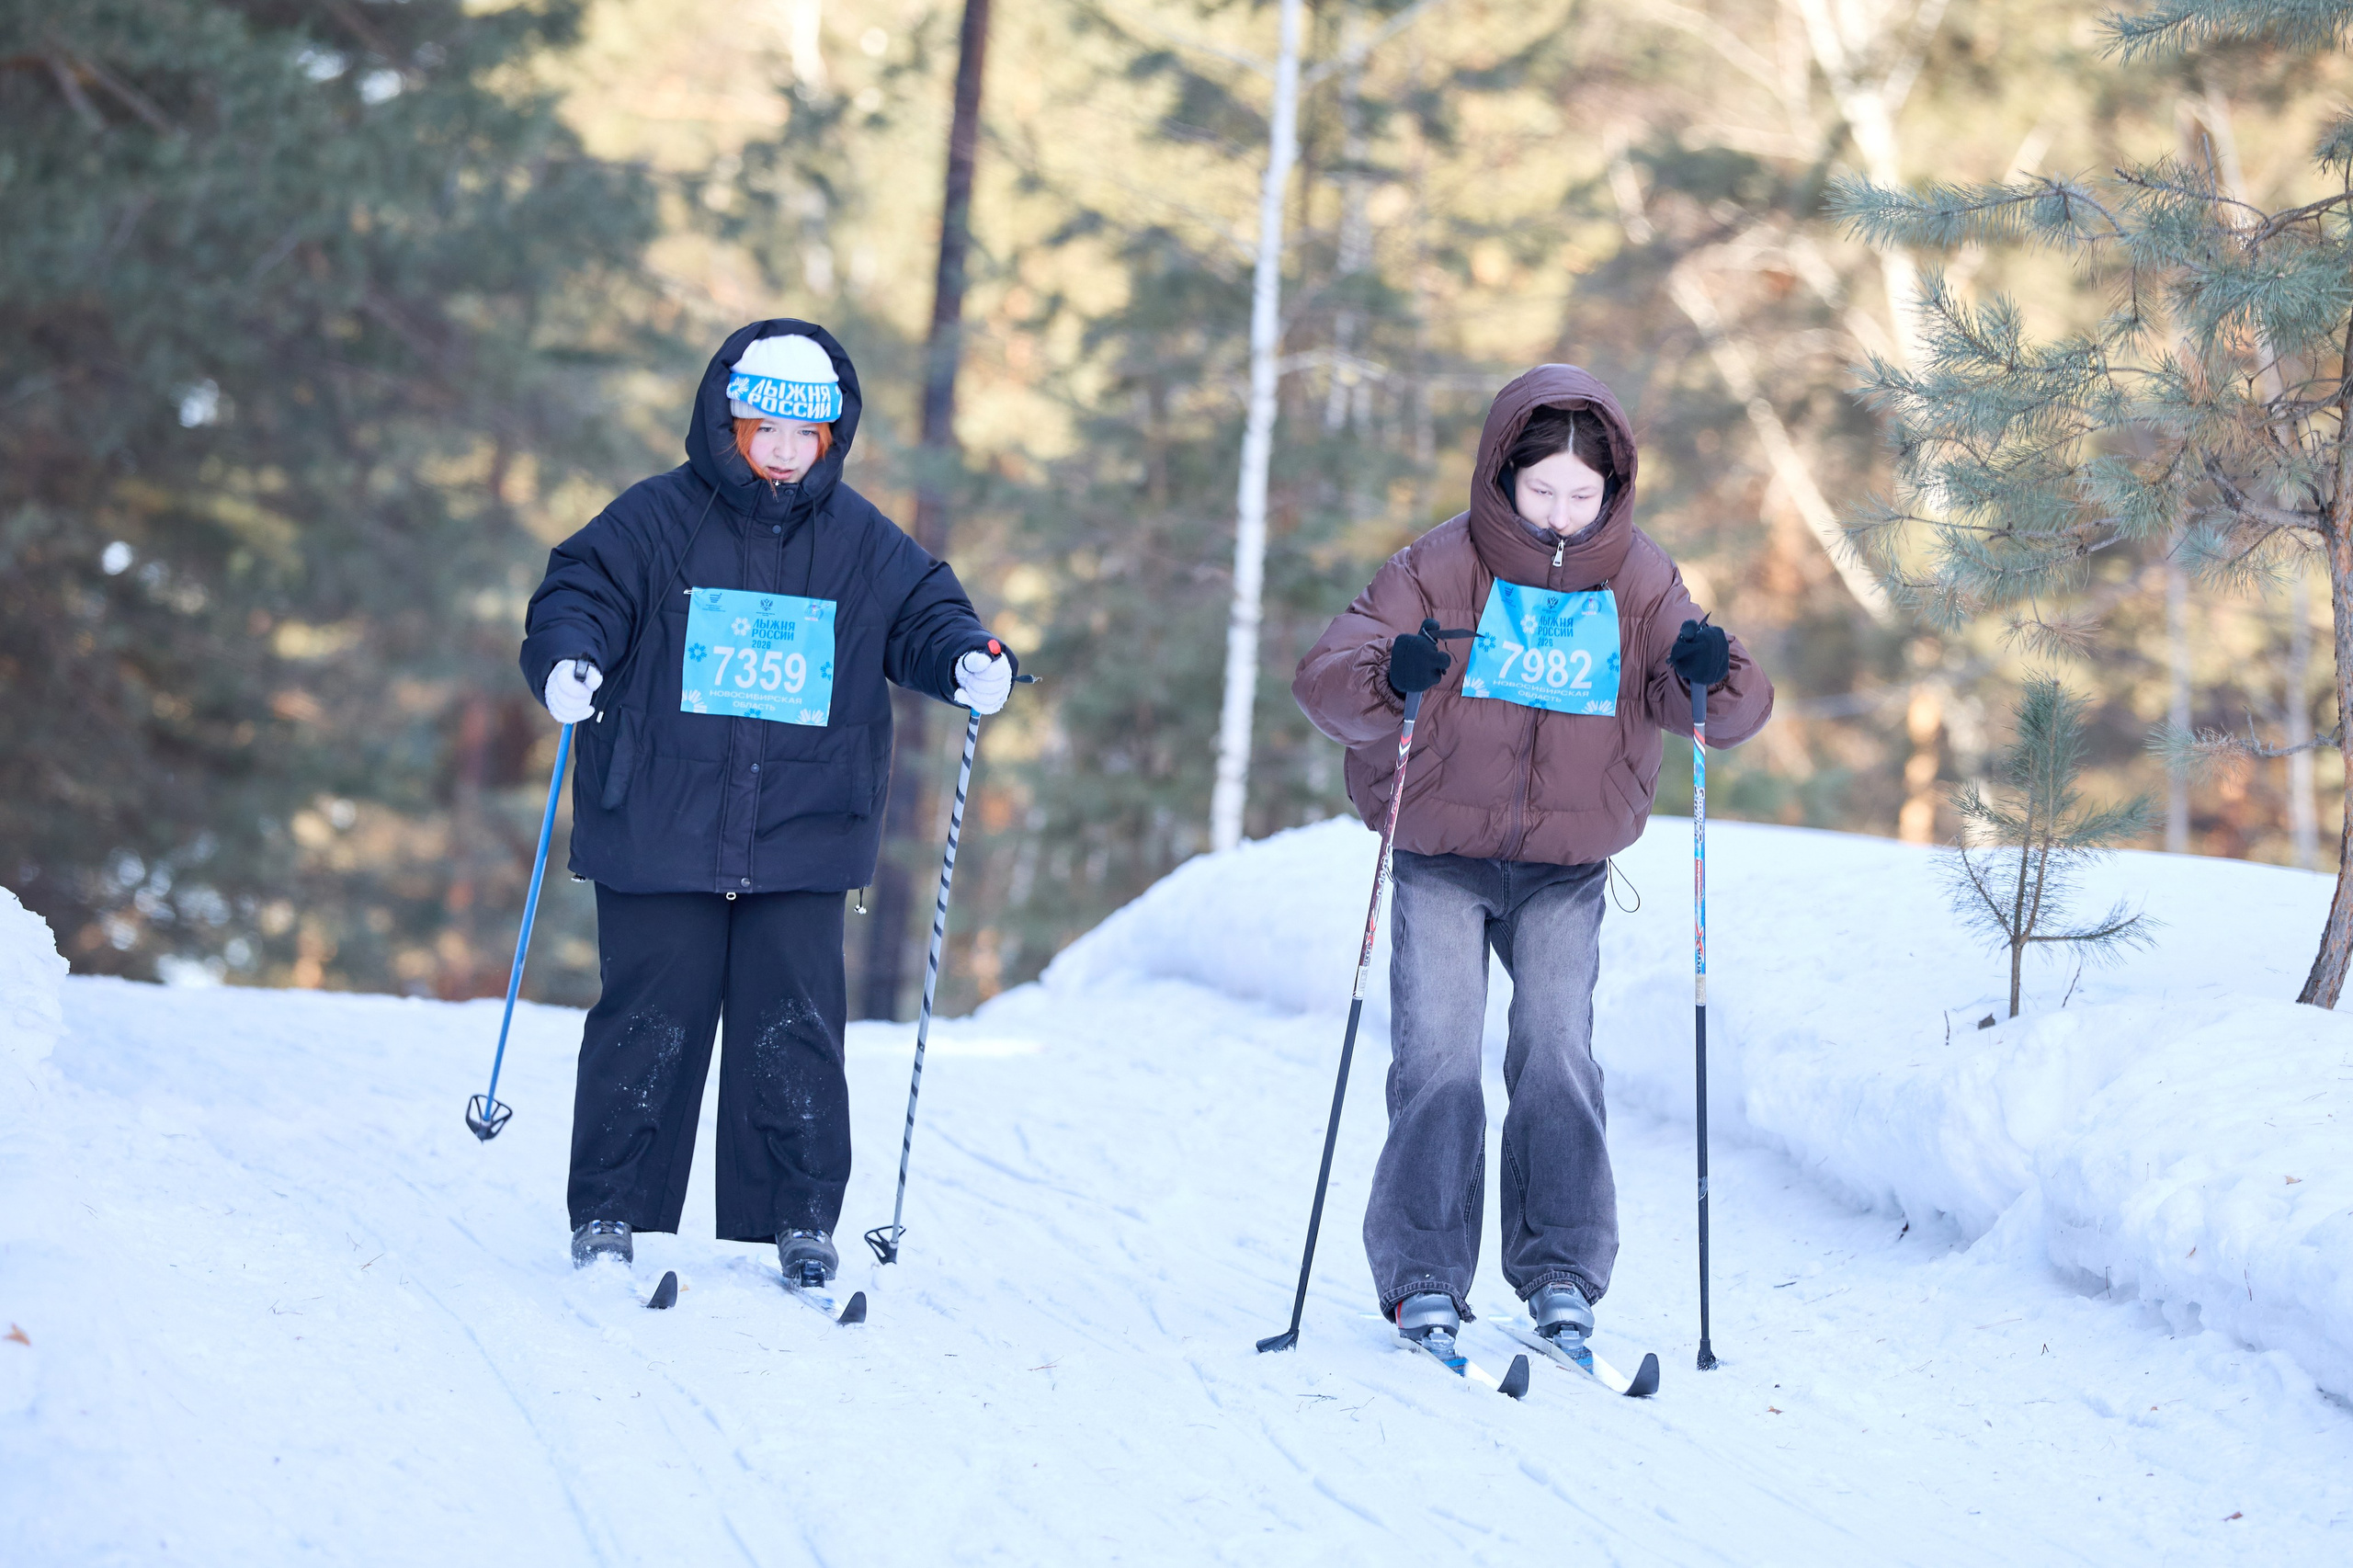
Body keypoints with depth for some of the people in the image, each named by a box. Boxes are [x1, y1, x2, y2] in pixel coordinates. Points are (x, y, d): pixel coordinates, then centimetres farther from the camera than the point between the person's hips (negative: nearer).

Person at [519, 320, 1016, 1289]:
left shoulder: (862, 544, 8)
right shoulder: (655, 520, 0)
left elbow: (925, 616, 13)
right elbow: (579, 591, -1)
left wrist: (968, 662, -9)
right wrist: (568, 659, -22)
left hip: (802, 838, 2)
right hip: (659, 833, -2)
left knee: (796, 1029, 0)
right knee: (649, 1021, 1)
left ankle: (800, 1219, 9)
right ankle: (610, 1210, 12)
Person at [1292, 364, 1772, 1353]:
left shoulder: (1640, 584, -4)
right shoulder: (1438, 571, -11)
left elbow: (1729, 713, -9)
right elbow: (1324, 680, -17)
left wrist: (1711, 677, -33)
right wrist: (1388, 680, -40)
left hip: (1567, 869, 2)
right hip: (1442, 860, -1)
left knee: (1558, 1058, -9)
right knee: (1437, 1059, -10)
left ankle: (1563, 1273, 1)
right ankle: (1423, 1279, -3)